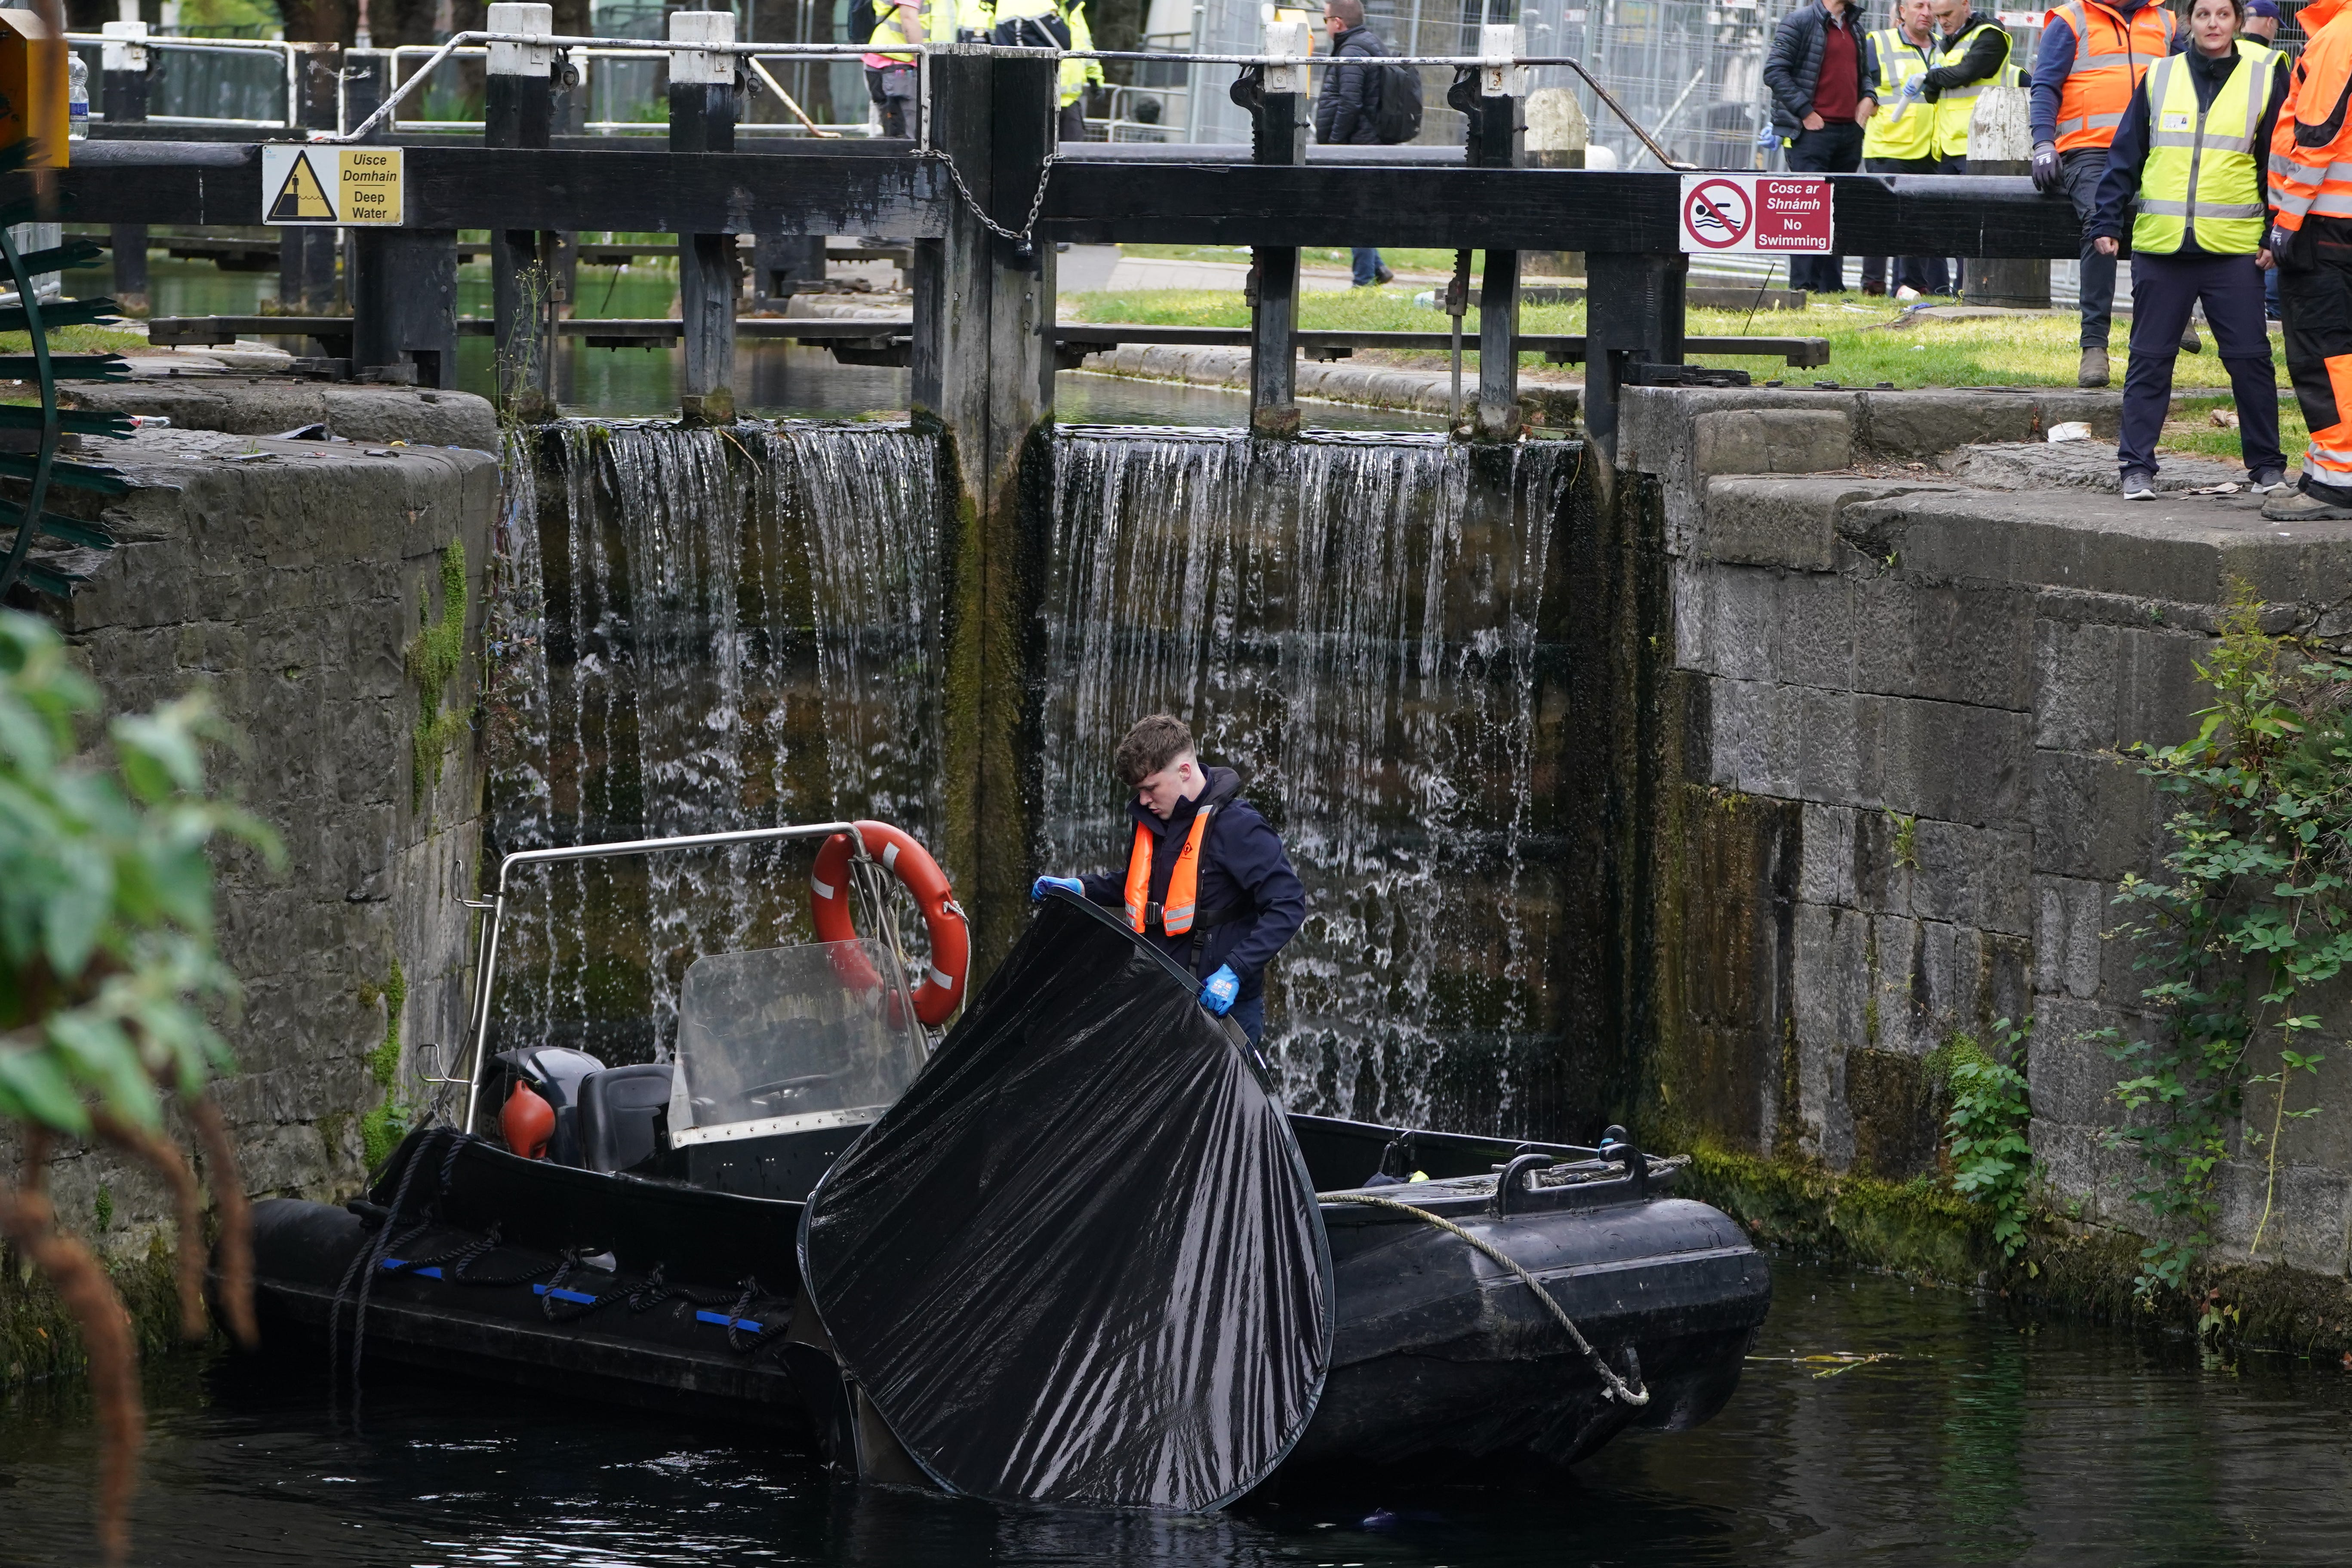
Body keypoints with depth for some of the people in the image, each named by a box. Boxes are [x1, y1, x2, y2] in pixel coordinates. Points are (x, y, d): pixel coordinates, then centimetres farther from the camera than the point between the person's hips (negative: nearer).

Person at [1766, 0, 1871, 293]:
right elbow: (1775, 71, -11)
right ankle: (1803, 286, -7)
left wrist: (1866, 99, 8)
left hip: (1849, 132, 7)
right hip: (1814, 130, -7)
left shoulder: (1855, 26, 16)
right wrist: (1805, 112, -14)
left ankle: (1832, 286, 11)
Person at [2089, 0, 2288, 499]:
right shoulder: (2159, 79, 8)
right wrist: (2107, 223, 4)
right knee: (2150, 359, 4)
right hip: (2159, 247, 1)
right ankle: (2137, 466, 9)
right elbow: (2125, 156, 11)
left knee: (2250, 358, 1)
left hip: (2234, 250, -1)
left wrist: (2274, 235, -1)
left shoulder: (2264, 78, 4)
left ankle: (2266, 465, 12)